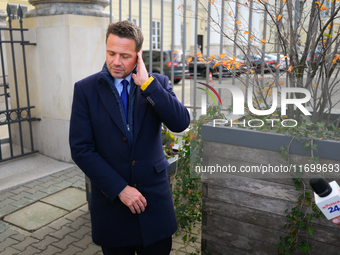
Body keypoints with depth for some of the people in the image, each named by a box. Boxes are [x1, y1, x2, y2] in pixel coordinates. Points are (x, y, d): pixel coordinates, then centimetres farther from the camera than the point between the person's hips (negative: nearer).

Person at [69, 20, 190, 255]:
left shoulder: (156, 83, -1)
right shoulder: (85, 89, -4)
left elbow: (181, 123, -15)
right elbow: (81, 149, -9)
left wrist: (147, 83, -20)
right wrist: (119, 188, -13)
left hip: (155, 197, 1)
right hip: (111, 198, 0)